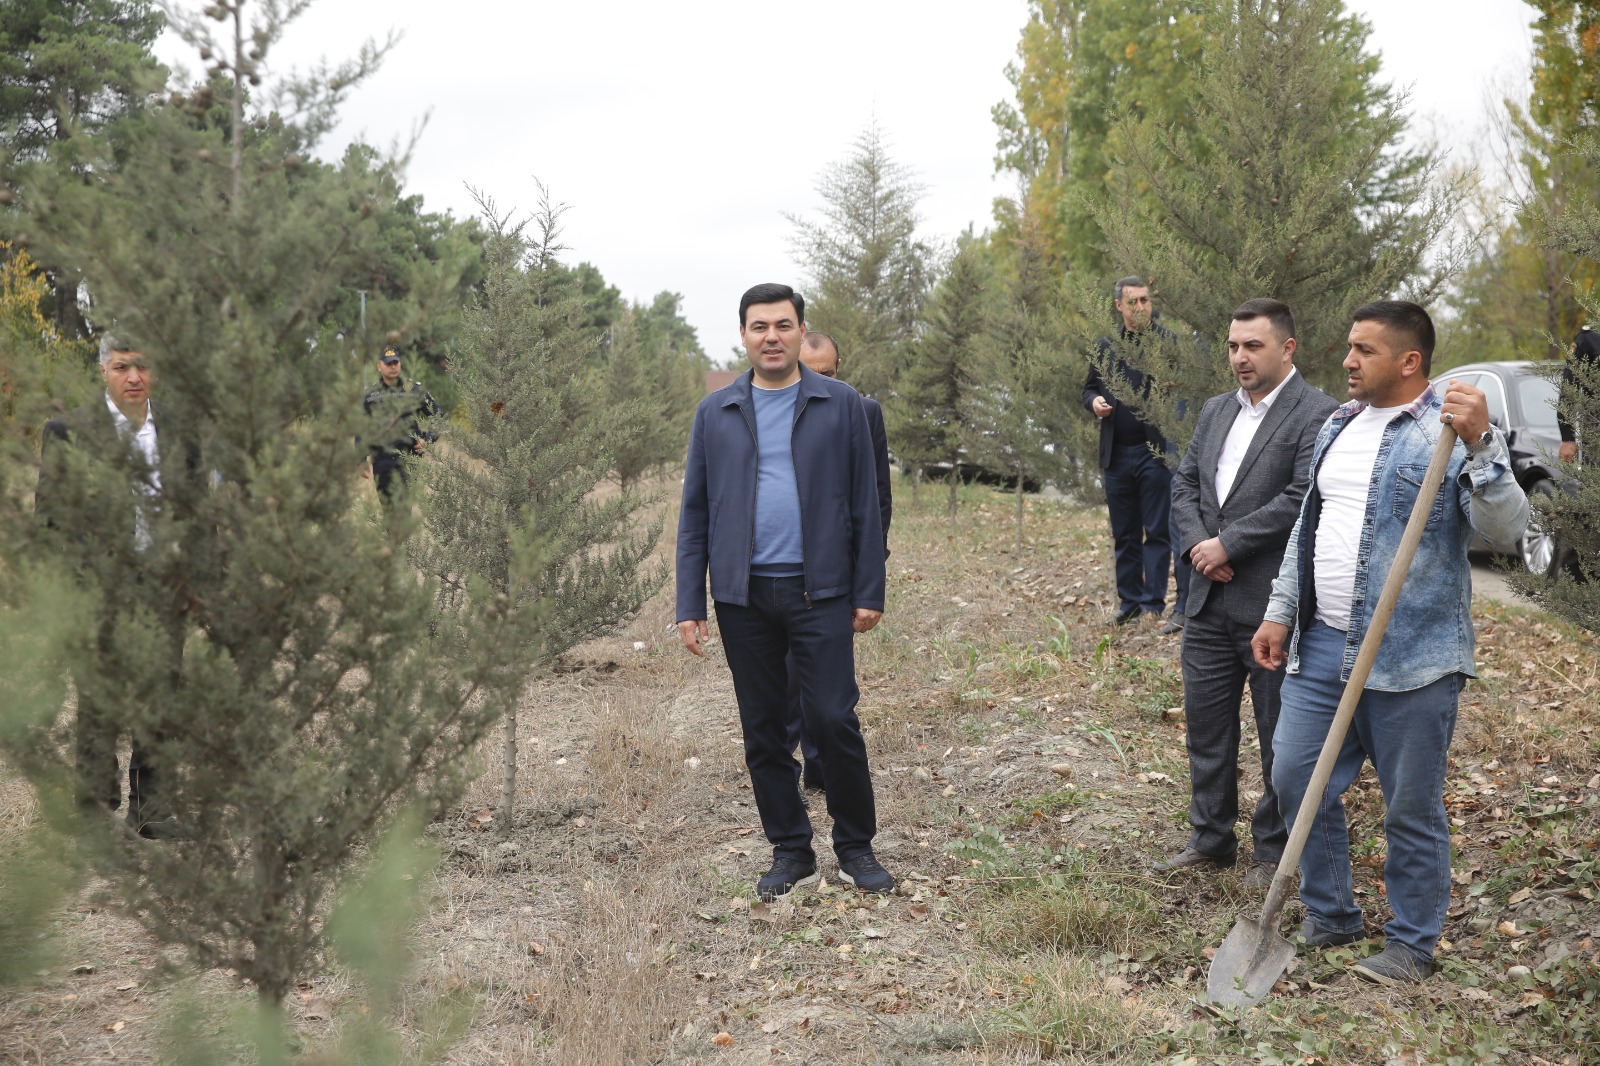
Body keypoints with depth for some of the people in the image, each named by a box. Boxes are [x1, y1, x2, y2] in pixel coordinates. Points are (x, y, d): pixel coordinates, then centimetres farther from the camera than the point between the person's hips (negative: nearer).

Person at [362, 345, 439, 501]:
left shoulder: (415, 390, 7)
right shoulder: (370, 396, 12)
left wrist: (427, 439, -2)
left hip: (408, 458, -2)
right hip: (381, 461, 2)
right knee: (387, 504, 5)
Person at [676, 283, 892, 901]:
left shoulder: (840, 405, 2)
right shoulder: (715, 413, 7)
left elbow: (864, 503, 2)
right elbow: (695, 512, 7)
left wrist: (869, 592, -3)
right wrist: (690, 605, 1)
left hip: (820, 590, -2)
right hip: (743, 595, 2)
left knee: (833, 720, -6)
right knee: (763, 731, 8)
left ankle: (856, 847, 12)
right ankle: (791, 852, 21)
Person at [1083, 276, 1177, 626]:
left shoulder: (1168, 341, -1)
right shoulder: (1104, 347, 11)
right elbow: (1089, 387, 19)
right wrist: (1094, 402, -2)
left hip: (1155, 451, -4)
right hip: (1117, 453, 4)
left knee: (1157, 531, -1)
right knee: (1124, 534, 11)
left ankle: (1153, 604, 3)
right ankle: (1129, 601, 19)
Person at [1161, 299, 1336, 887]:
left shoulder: (1316, 414, -10)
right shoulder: (1215, 411, 14)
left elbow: (1301, 498, -20)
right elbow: (1184, 482, 12)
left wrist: (1228, 544, -16)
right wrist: (1197, 543, -6)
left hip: (1272, 603, -7)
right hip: (1209, 600, 7)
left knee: (1279, 737, 6)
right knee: (1205, 726, 14)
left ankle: (1273, 850, 19)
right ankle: (1211, 840, 28)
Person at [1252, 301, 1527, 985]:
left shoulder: (1451, 429, -9)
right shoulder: (1337, 427, 13)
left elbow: (1505, 530, -20)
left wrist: (1480, 445, -31)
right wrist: (1281, 612, 18)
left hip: (1411, 657, -7)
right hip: (1321, 645, 7)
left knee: (1412, 808, 5)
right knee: (1296, 780, 10)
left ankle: (1413, 943, 22)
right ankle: (1330, 917, 29)